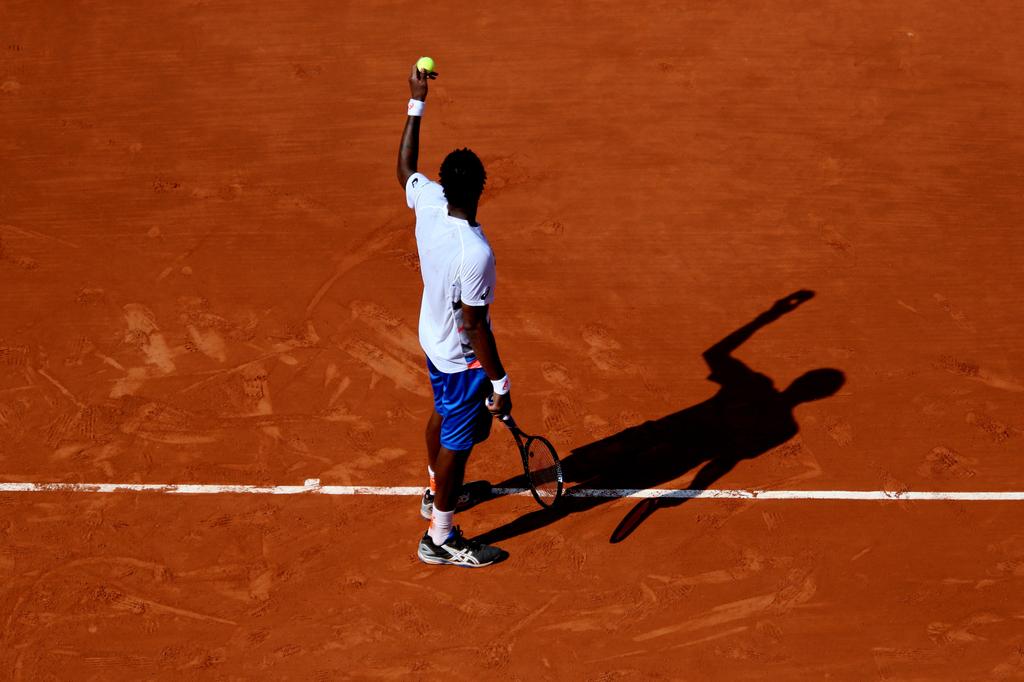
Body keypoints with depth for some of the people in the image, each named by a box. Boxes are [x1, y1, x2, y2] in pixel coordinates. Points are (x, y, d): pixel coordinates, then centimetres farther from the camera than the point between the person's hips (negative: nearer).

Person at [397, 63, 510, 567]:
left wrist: (416, 103, 11)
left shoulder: (428, 201, -18)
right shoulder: (474, 253, -38)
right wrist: (500, 384, -18)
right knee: (457, 444, 8)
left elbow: (404, 166, 5)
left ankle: (436, 492, 56)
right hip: (463, 358, -9)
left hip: (433, 340, 9)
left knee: (443, 415, 31)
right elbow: (476, 327, -29)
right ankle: (439, 540, 23)